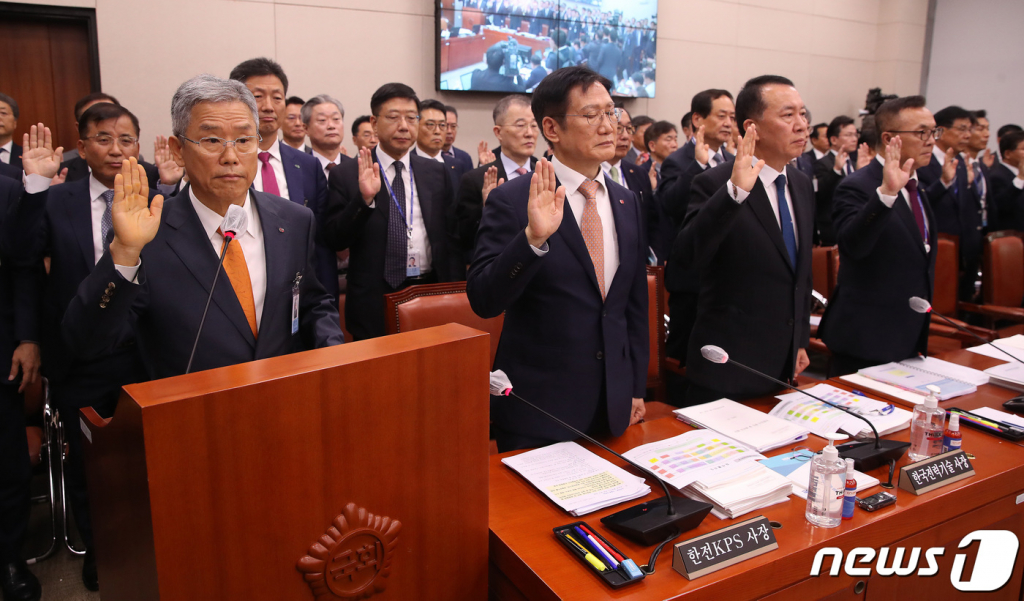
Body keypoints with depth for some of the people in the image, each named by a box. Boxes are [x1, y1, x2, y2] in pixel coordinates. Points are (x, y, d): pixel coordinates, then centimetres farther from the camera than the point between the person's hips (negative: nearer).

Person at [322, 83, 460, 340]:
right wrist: (364, 199, -21)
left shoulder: (435, 172, 8)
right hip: (374, 303, -3)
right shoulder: (346, 175, -2)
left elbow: (451, 236, 10)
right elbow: (334, 240, -7)